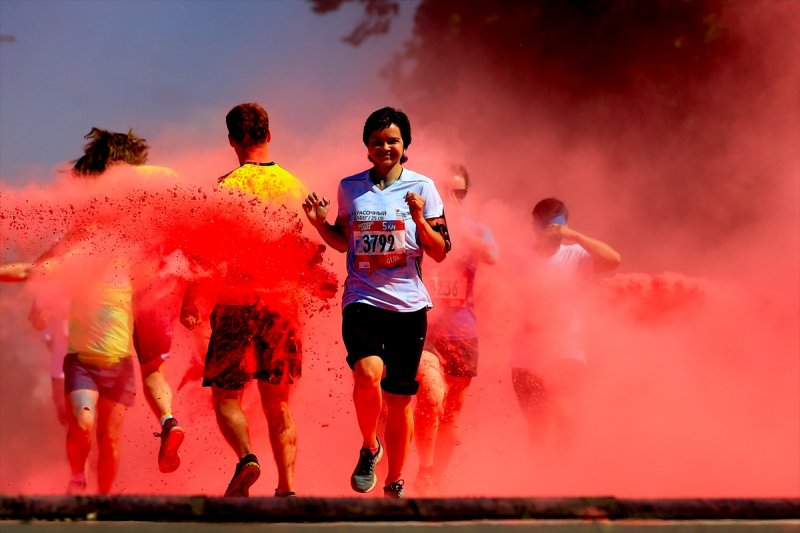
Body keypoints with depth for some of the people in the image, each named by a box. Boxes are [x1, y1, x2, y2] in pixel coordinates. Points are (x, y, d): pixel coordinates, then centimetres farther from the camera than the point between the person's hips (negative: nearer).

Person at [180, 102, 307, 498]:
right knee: (278, 403, 9)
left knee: (226, 395, 6)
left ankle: (246, 458, -19)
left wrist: (189, 299, -5)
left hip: (237, 302, -4)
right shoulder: (294, 186, 6)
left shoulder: (227, 186, -7)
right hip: (283, 303, 4)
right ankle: (287, 488, 3)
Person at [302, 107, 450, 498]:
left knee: (400, 398, 6)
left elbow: (440, 253, 2)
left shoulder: (422, 187, 3)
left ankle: (394, 486, 22)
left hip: (408, 304, 0)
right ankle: (369, 448, 0)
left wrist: (419, 220, -15)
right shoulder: (350, 187, 9)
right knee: (368, 373, -27)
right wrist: (320, 223, 3)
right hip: (363, 300, 0)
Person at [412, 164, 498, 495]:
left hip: (462, 334, 3)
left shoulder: (475, 230, 9)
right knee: (431, 396, -25)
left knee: (450, 417, 9)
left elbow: (491, 256, -12)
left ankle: (436, 482, 23)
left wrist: (457, 228, -18)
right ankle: (424, 475, -14)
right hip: (422, 330, -3)